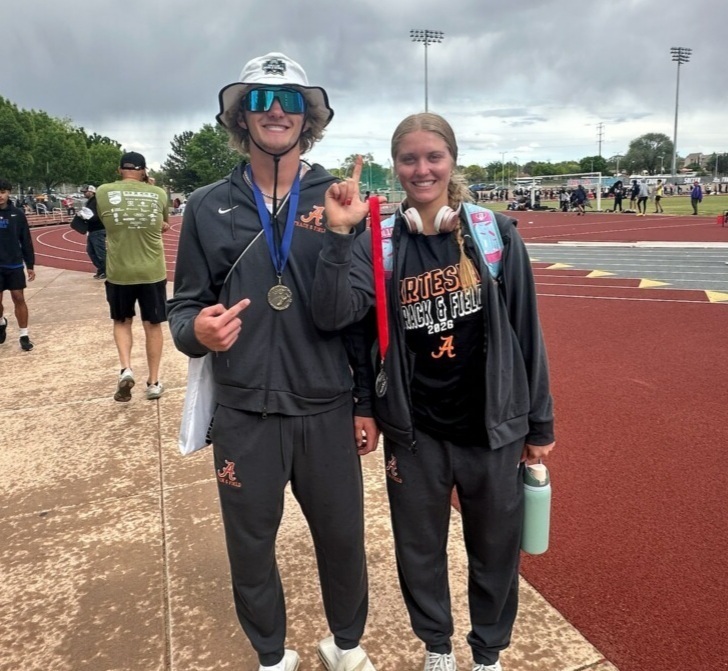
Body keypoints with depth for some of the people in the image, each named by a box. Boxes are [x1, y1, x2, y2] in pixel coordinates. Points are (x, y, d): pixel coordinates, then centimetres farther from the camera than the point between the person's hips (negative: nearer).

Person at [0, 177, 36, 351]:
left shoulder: (17, 214, 0)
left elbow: (26, 241, 4)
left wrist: (30, 265, 3)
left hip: (15, 265, 0)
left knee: (19, 298, 1)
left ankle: (23, 335, 9)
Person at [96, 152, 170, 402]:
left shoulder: (103, 192, -3)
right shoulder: (158, 194, -2)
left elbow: (106, 223, 12)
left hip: (118, 273, 0)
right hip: (152, 272, 0)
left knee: (122, 321, 20)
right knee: (153, 325, 12)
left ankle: (125, 370, 1)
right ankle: (153, 382, 19)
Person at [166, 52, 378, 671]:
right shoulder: (207, 207, 2)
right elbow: (184, 305, 5)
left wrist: (368, 403, 2)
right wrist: (197, 330, -19)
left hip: (328, 412, 0)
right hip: (244, 415, 1)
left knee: (343, 539, 13)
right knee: (250, 546, 15)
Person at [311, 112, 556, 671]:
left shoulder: (496, 232, -5)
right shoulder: (379, 245, -4)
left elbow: (525, 331, -1)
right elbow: (332, 316, -17)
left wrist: (539, 421, 3)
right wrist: (338, 234, -27)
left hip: (492, 427, 0)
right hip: (414, 433, 1)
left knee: (496, 551, 17)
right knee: (421, 551, 18)